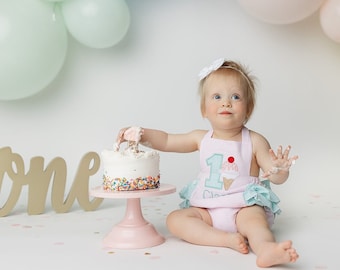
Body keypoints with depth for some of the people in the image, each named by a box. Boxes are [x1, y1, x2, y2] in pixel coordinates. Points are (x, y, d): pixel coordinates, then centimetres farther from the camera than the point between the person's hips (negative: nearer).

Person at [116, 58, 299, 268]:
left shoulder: (254, 141, -5)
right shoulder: (201, 139, 6)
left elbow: (277, 178, -6)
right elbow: (166, 141, 14)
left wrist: (280, 169, -30)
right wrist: (139, 134, -1)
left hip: (245, 207, -4)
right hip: (206, 210, 4)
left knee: (254, 217, -34)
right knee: (175, 219, -17)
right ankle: (227, 239, -31)